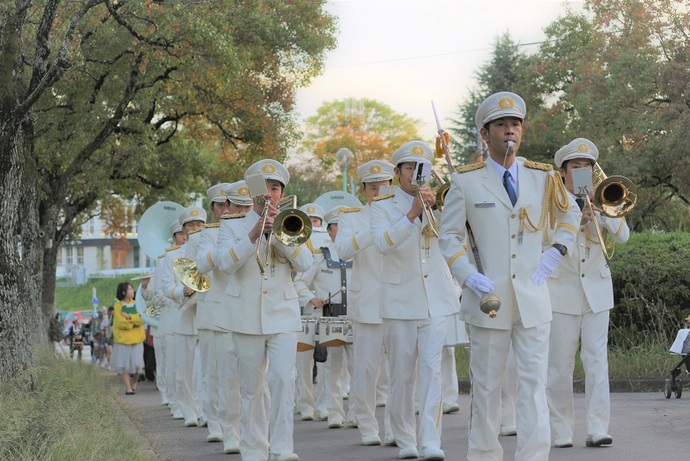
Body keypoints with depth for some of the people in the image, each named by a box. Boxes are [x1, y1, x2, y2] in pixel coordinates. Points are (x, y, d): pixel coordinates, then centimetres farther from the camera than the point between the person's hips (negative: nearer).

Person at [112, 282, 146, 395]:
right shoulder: (118, 306, -2)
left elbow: (142, 319, -5)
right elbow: (120, 322, -11)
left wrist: (129, 317, -14)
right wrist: (134, 321, -5)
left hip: (137, 339, 2)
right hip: (123, 339, -2)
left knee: (137, 363, 1)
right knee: (124, 364, -3)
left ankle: (135, 382, 25)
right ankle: (128, 387, 1)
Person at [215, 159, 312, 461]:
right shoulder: (232, 226, 8)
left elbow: (305, 263, -4)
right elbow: (225, 263, -11)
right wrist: (253, 233, -21)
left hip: (283, 315, 1)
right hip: (247, 317, 0)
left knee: (284, 379, -14)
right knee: (251, 388, 4)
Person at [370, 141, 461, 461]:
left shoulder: (436, 202, 11)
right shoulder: (383, 205, 1)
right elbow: (383, 242, -17)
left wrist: (434, 206, -17)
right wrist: (412, 213, -26)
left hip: (436, 299, 2)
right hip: (401, 300, -1)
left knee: (431, 369, -8)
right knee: (402, 374, 4)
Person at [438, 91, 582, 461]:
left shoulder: (543, 177, 6)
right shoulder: (466, 181, 0)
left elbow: (570, 213, 22)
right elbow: (449, 235, 4)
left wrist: (557, 251, 7)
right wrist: (468, 276, -11)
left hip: (533, 299, 2)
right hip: (487, 299, -1)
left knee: (534, 383, -3)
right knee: (486, 386, 6)